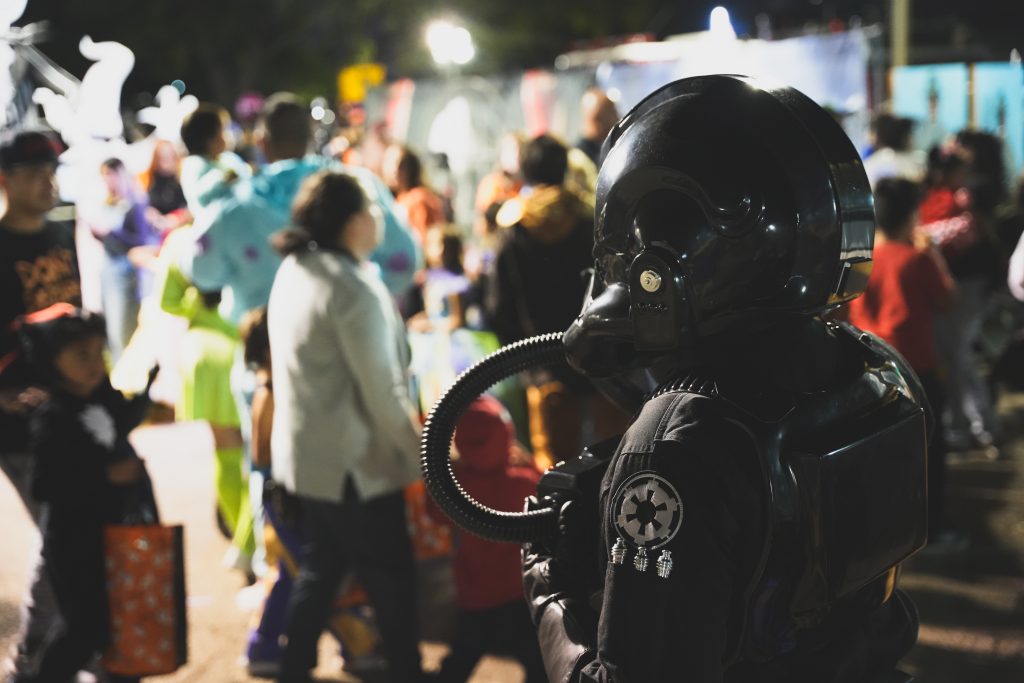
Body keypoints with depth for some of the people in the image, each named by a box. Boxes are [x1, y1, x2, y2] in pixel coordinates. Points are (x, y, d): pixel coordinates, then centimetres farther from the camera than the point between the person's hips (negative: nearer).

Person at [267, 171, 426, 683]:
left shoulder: (294, 272, 5)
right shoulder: (353, 288, -22)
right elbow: (384, 394, -22)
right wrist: (423, 456, -12)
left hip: (307, 456, 9)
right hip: (354, 464, -9)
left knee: (319, 573, 19)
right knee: (392, 583, 5)